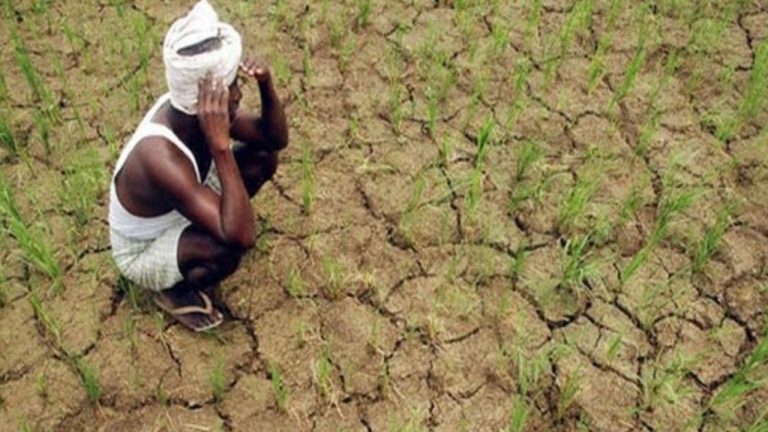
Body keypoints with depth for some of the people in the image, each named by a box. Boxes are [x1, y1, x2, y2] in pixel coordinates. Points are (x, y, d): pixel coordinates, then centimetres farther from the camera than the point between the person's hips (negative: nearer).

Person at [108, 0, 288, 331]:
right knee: (227, 248, -35)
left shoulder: (187, 107, -19)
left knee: (262, 157, -5)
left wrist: (266, 85, -28)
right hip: (142, 255, -7)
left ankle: (198, 231, 14)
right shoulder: (161, 156, -43)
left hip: (176, 215, 7)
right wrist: (220, 144, -50)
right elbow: (243, 236, -46)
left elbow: (276, 139, -8)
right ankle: (173, 291, -1)